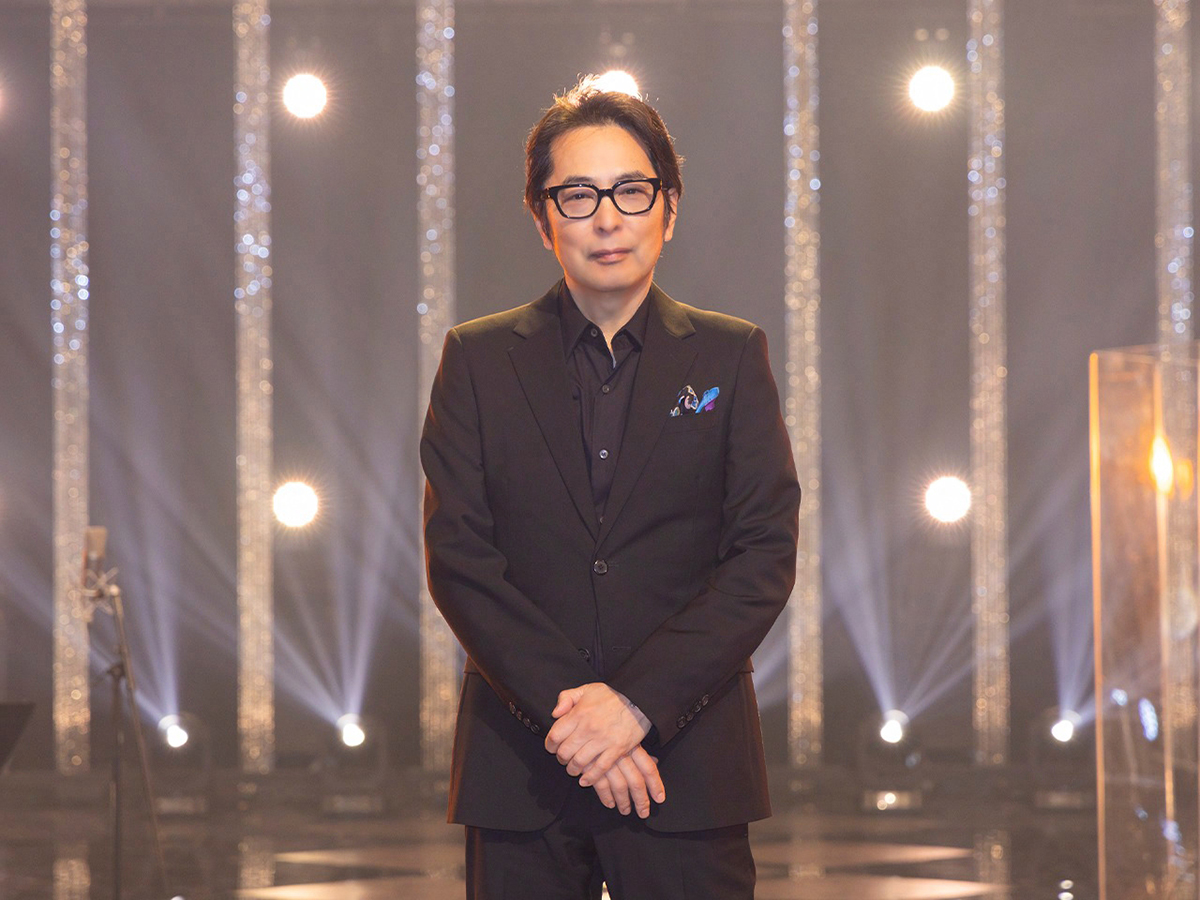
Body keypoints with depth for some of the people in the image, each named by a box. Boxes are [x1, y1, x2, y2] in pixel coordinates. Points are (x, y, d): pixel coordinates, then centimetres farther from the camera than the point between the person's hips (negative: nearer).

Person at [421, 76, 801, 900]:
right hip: (521, 767, 0)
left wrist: (637, 701, -12)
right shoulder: (479, 359, 8)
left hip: (689, 765, 0)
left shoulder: (731, 355, 7)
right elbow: (458, 559, -1)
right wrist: (566, 708, -13)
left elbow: (767, 555, -1)